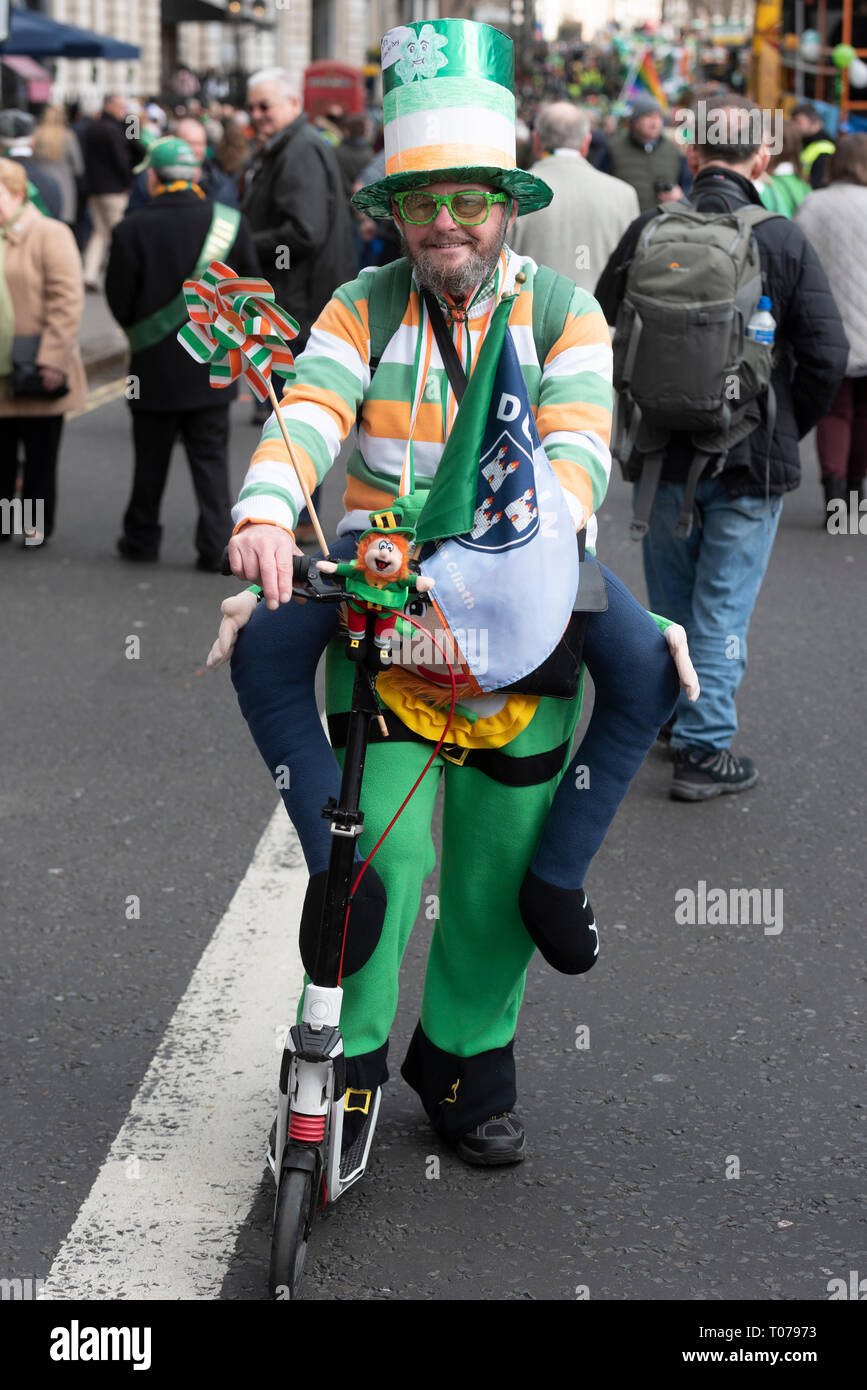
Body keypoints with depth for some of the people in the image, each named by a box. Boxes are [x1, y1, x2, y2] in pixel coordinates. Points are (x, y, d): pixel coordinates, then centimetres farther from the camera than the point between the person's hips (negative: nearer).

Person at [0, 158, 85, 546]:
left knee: (40, 452, 5)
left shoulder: (50, 235, -8)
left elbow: (66, 301, -13)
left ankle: (37, 523, 17)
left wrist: (51, 361, -17)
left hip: (37, 381, -5)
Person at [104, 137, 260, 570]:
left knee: (151, 458, 13)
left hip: (155, 367, -1)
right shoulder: (230, 222, -6)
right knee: (210, 457, 7)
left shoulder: (131, 229, -12)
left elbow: (119, 299, -6)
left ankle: (141, 538, 24)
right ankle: (216, 544, 1)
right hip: (212, 369, 1)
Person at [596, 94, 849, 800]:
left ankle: (679, 714, 35)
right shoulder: (785, 241, -11)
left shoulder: (647, 233, -5)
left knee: (671, 601, 19)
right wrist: (787, 431, 4)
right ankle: (704, 748, 7)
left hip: (663, 453, 3)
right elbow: (828, 354, -10)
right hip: (751, 462, -3)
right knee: (723, 605, 5)